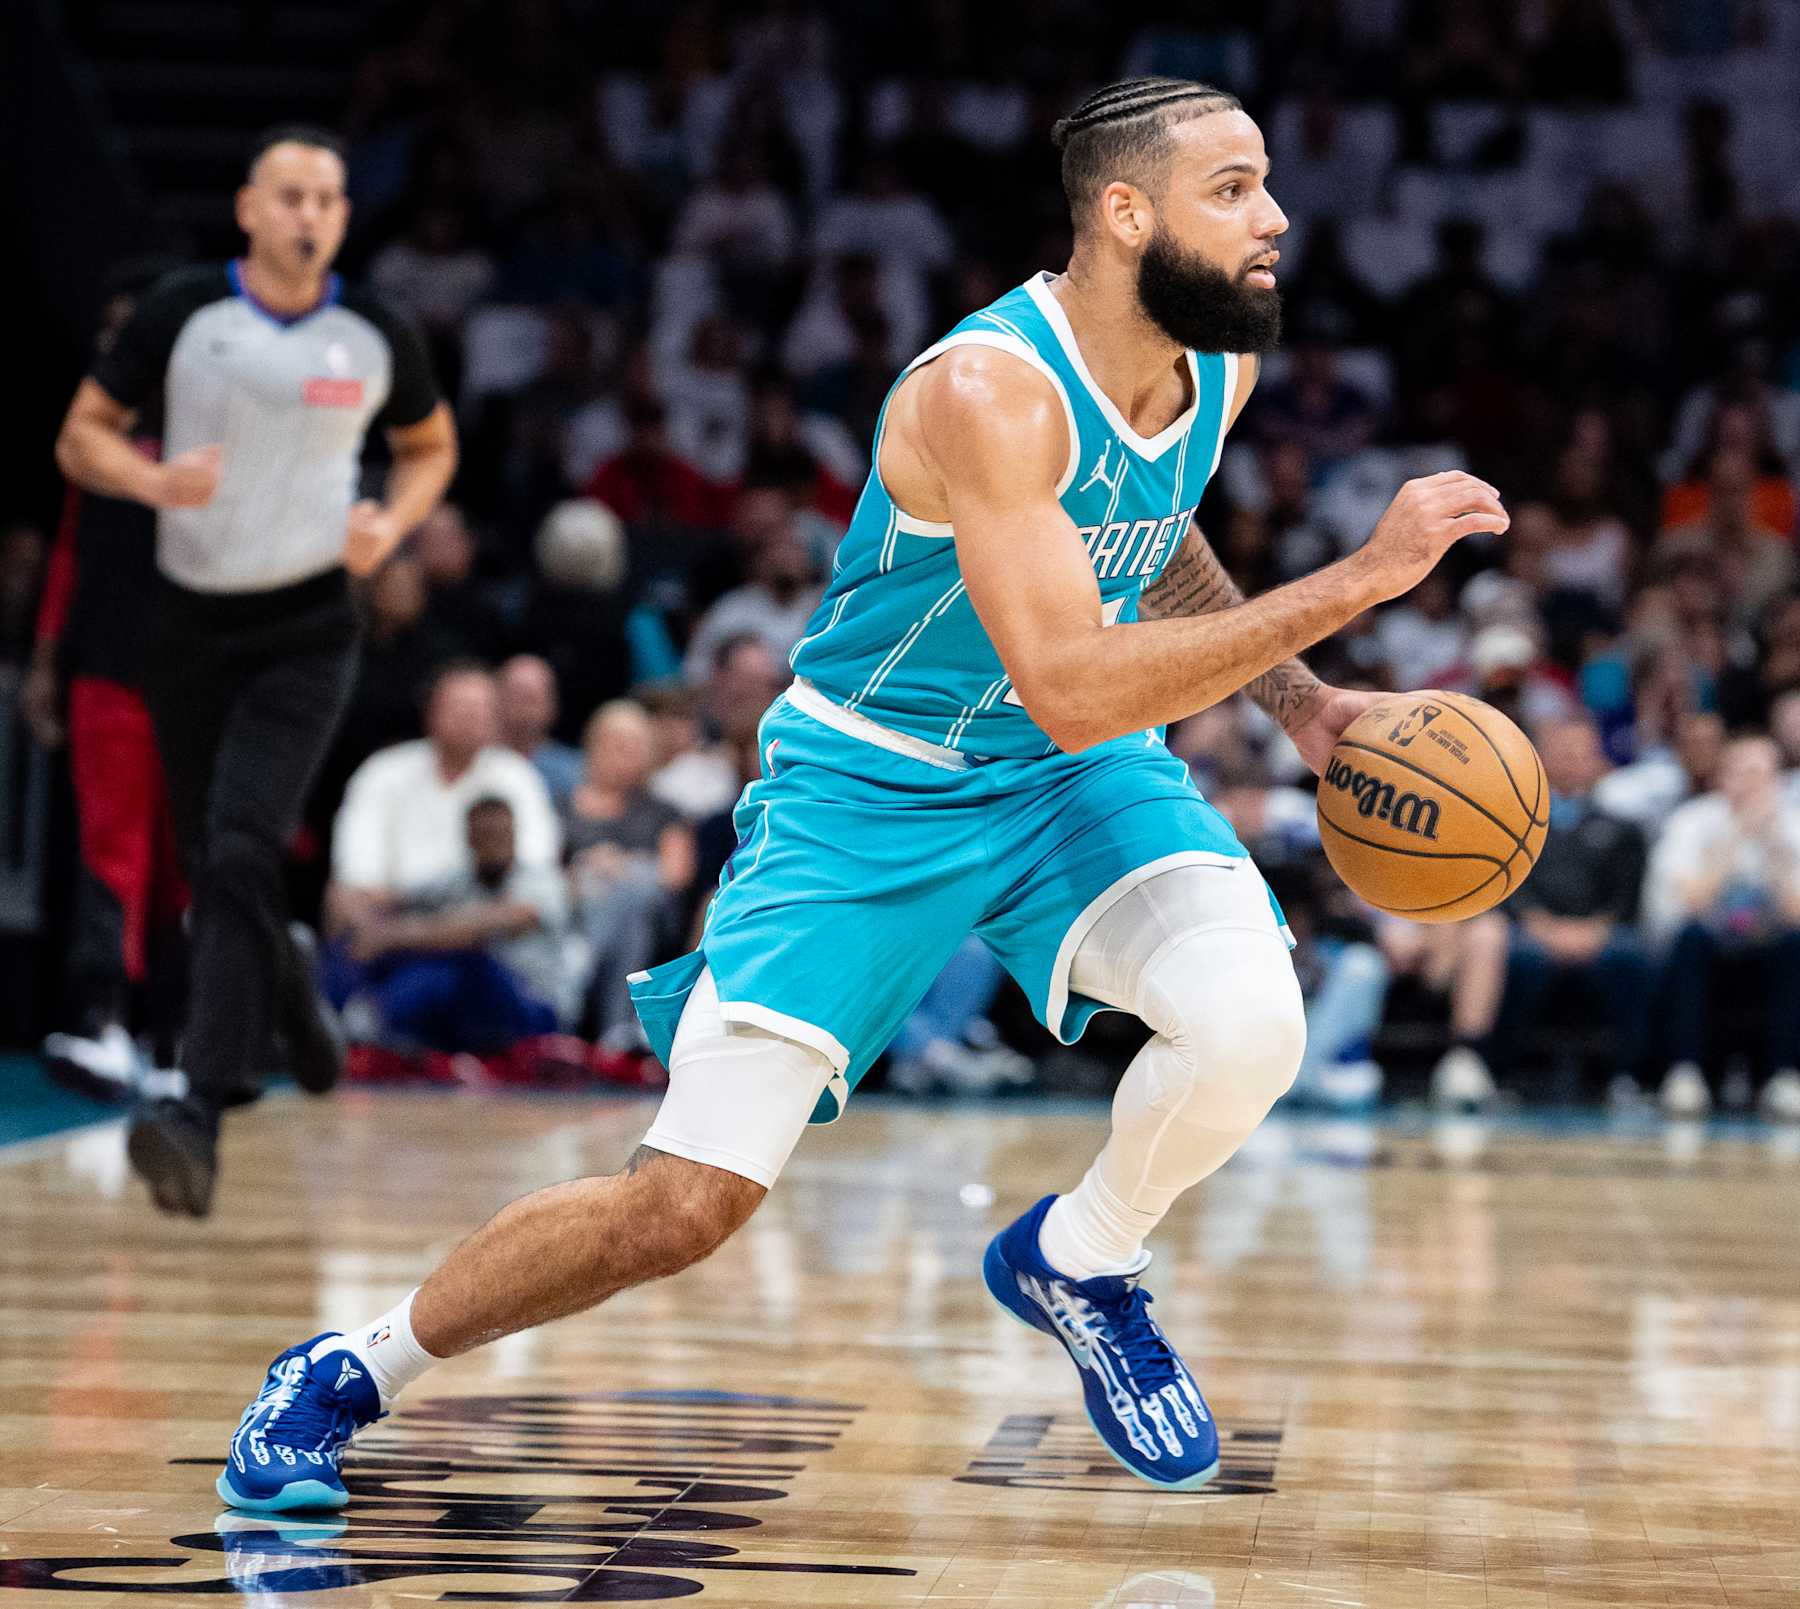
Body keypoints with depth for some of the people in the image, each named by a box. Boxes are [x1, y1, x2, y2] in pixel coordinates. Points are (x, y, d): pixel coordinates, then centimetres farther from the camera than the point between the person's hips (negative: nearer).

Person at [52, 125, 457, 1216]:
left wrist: (392, 524, -6)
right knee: (212, 862, 13)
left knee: (240, 854, -19)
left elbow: (431, 445, 15)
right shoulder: (182, 313, -6)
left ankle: (203, 1114, -25)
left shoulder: (377, 337, -3)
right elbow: (83, 435, 0)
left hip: (306, 629, -2)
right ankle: (288, 993, 46)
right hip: (192, 618, 2)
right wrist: (153, 478, -21)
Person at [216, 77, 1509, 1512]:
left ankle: (1079, 1262, 7)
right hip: (869, 787, -6)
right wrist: (1361, 579, -36)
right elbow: (1074, 689, -37)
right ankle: (348, 1373, 15)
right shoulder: (988, 388, -29)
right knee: (685, 1206, -9)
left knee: (1249, 1020, -25)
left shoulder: (1222, 361, -5)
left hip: (1074, 781, 6)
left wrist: (1298, 698, 7)